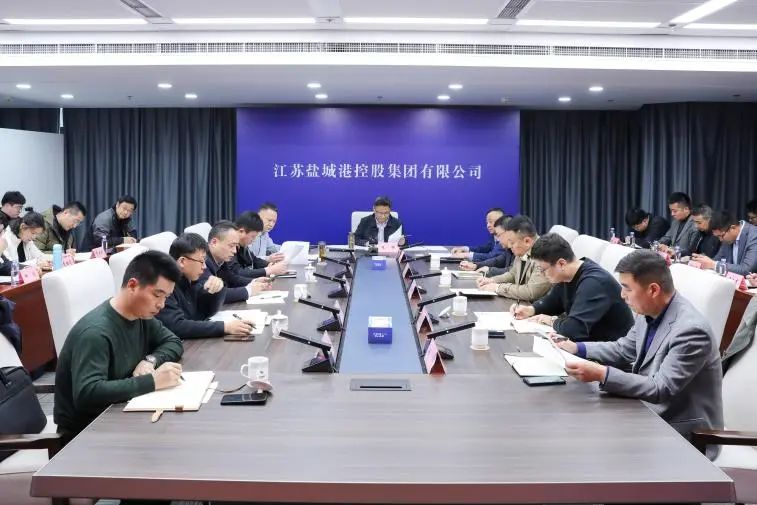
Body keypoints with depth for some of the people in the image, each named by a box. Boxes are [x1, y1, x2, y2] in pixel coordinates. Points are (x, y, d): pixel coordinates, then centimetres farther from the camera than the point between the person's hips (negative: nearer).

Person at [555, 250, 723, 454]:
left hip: (681, 429, -7)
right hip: (652, 412, 7)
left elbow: (660, 389, -27)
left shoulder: (691, 330, -26)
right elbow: (624, 350, 13)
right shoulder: (649, 313, -1)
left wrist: (602, 374, -33)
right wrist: (576, 348, 0)